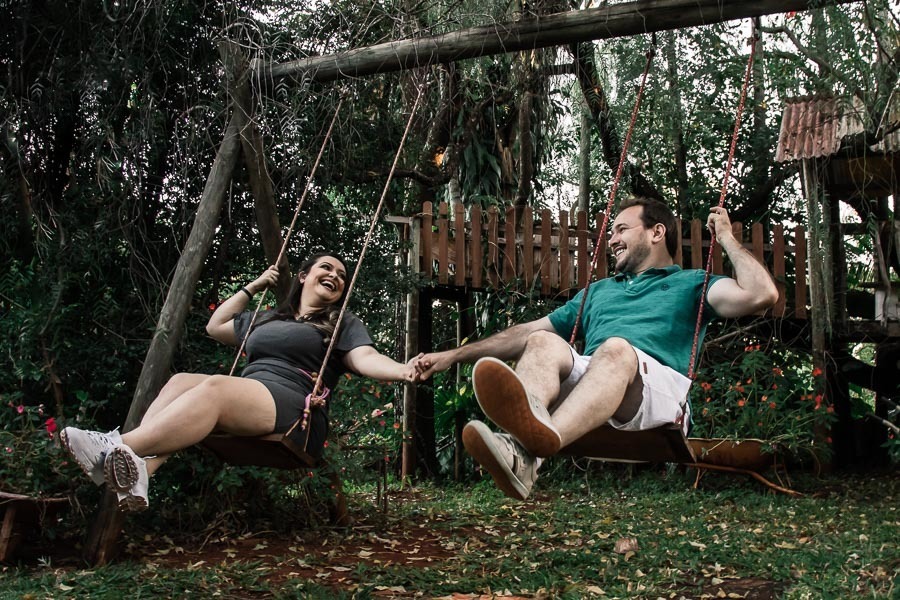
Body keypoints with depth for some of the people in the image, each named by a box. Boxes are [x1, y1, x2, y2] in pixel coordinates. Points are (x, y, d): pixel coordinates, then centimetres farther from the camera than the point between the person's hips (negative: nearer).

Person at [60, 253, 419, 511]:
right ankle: (137, 471, -45)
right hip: (241, 404, 6)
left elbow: (365, 358, -4)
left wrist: (401, 370, -25)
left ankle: (119, 448, -51)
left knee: (214, 387, -33)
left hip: (293, 411, -6)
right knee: (182, 381, -22)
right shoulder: (266, 319, 33)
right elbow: (216, 327, 43)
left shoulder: (343, 325, 16)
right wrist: (253, 287, 38)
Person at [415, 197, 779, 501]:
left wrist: (726, 238, 15)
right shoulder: (599, 290, 37)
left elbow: (760, 295, 3)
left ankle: (535, 446, -64)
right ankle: (526, 419, -58)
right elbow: (527, 332, 34)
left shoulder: (691, 283, 23)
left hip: (660, 387, -4)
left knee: (616, 349, -35)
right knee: (543, 342, -24)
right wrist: (454, 356, 27)